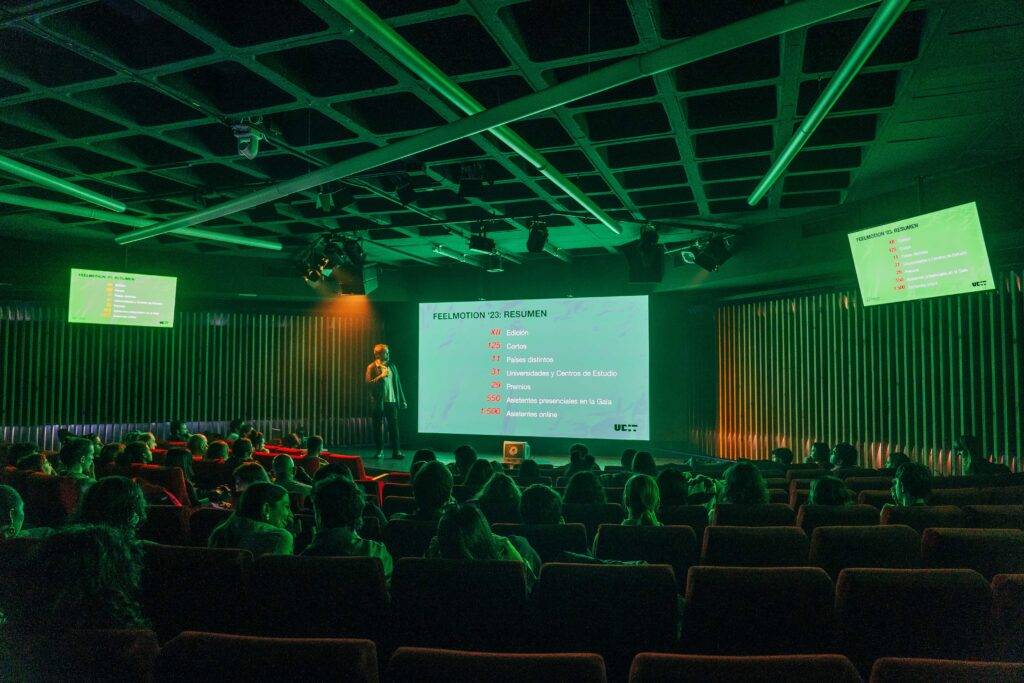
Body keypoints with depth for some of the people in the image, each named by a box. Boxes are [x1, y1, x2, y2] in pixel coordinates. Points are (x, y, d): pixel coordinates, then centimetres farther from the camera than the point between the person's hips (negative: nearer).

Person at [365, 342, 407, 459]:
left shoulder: (392, 366, 11)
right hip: (378, 402, -3)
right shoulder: (372, 367, -1)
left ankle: (396, 451, 4)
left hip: (392, 401, 3)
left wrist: (402, 400, 10)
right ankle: (379, 450, 16)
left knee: (393, 426, 0)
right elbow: (368, 383, -12)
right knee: (378, 426, 5)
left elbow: (397, 383, 12)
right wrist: (381, 376, -20)